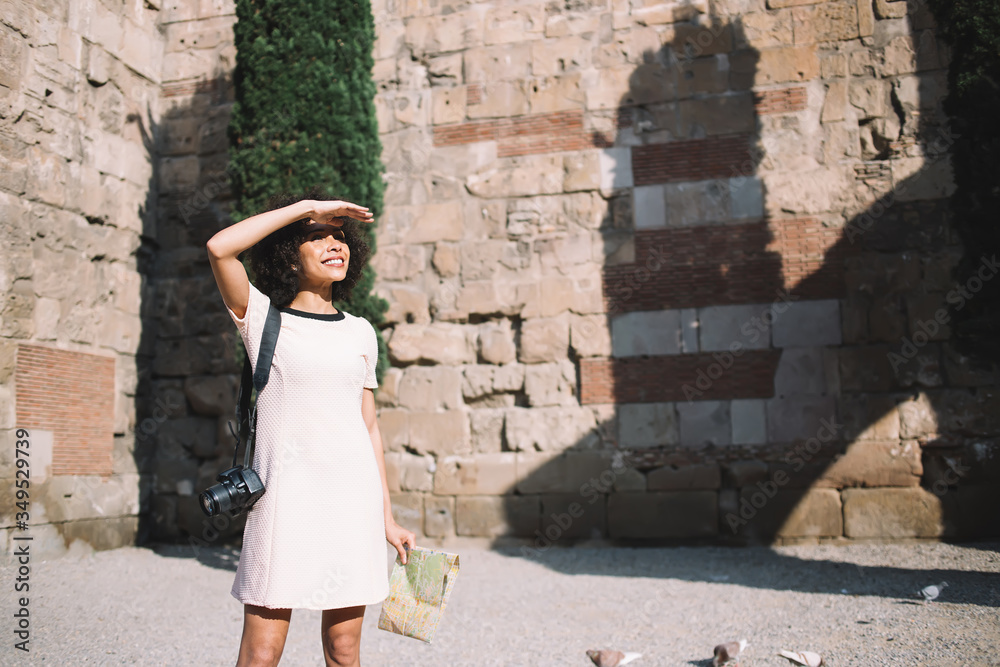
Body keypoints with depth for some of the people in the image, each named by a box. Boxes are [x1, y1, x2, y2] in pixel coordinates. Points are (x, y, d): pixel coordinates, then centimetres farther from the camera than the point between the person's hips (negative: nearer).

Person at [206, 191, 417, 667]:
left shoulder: (360, 332, 13)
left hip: (354, 491, 4)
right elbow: (219, 248, -14)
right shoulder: (262, 317, 4)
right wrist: (304, 208, -8)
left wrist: (387, 518, 15)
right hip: (286, 494, -3)